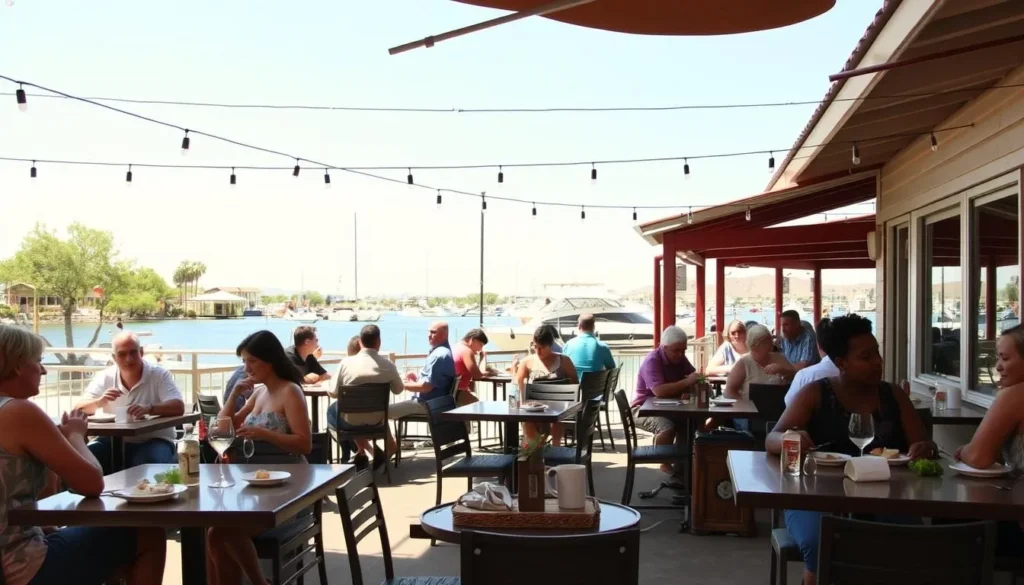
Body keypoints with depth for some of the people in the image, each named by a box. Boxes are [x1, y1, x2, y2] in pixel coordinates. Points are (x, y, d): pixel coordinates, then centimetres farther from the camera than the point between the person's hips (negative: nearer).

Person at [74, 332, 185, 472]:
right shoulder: (104, 377, 3)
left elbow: (178, 407, -18)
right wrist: (100, 402, -23)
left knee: (150, 465, -35)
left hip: (153, 441, -3)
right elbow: (79, 409, -2)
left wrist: (149, 408, -37)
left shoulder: (158, 374, -7)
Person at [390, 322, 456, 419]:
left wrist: (404, 385, -10)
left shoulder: (440, 355, -21)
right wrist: (417, 378, 9)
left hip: (427, 404, -11)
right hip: (430, 402, 11)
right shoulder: (440, 351, 14)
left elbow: (427, 386, -23)